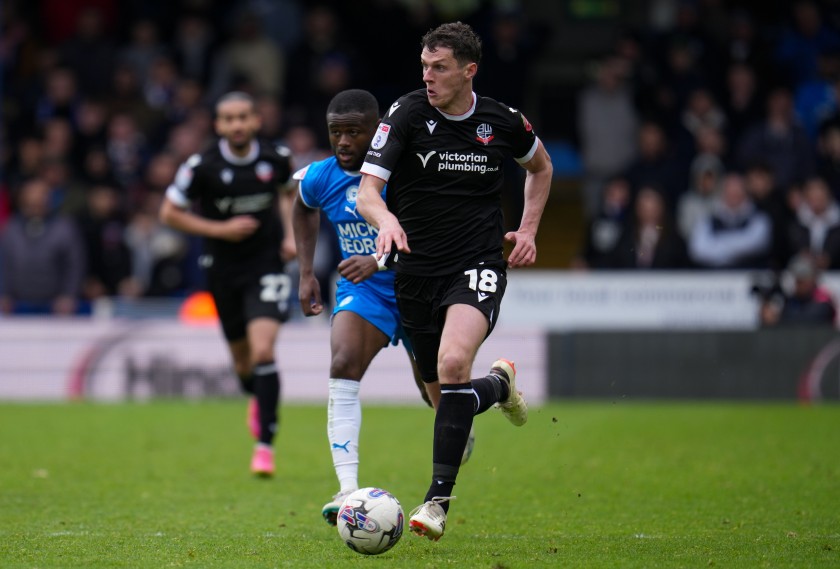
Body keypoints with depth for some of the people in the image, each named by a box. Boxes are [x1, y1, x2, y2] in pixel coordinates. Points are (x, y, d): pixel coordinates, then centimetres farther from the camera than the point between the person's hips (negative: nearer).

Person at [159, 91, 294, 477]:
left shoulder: (276, 158, -5)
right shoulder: (202, 166, -12)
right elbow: (169, 213, -5)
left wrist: (291, 232, 2)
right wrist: (220, 229, -13)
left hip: (265, 265, -1)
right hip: (223, 268, 1)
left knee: (262, 351, -18)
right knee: (242, 358, 13)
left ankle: (265, 444, -12)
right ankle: (257, 398, 50)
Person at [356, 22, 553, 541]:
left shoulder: (502, 121, -2)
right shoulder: (407, 114, -8)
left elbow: (541, 166, 21)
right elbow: (367, 191, -17)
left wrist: (528, 230, 8)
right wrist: (387, 219, -39)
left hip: (478, 265, -2)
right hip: (417, 269, 2)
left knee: (454, 362, -28)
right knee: (443, 395, 10)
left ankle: (438, 499, -22)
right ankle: (500, 383, 48)